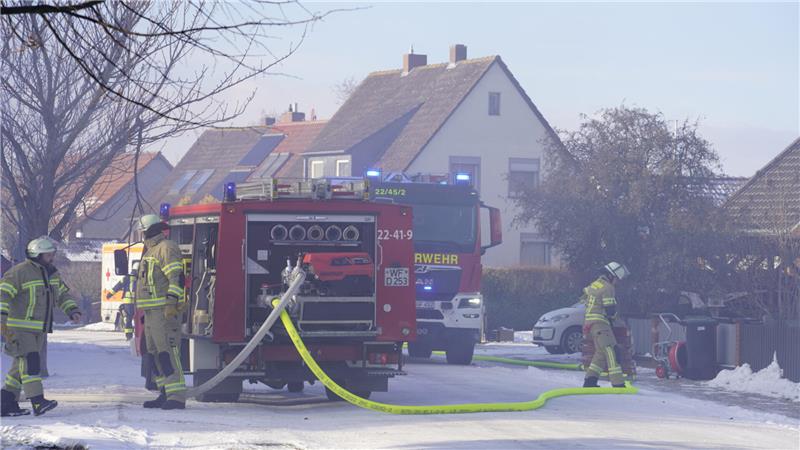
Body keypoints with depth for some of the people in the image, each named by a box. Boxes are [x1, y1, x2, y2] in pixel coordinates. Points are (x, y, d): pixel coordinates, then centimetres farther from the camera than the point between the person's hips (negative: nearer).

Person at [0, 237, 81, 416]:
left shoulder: (51, 273, 13)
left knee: (21, 366, 9)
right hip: (20, 327, -8)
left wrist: (72, 310, 11)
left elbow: (62, 293, 25)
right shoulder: (20, 272, -13)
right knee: (30, 361, -17)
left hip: (39, 329, 8)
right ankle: (38, 402, -23)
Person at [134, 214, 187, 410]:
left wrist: (172, 303, -27)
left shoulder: (167, 248, -9)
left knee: (168, 352, -16)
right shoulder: (151, 251, 23)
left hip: (164, 311, -11)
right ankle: (165, 394, 14)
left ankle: (177, 397, -21)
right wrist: (143, 313, 27)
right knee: (155, 354, 11)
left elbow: (176, 278, -19)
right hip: (151, 312, 11)